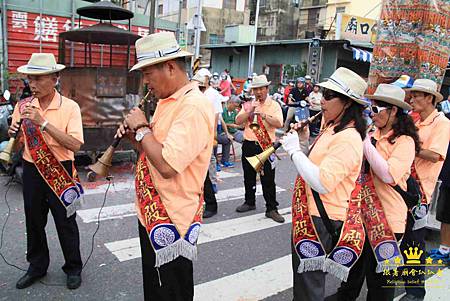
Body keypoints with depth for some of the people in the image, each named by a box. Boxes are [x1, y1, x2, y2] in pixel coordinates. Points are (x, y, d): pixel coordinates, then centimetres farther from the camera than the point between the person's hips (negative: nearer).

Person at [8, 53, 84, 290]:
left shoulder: (69, 107, -10)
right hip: (31, 170, 4)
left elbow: (75, 145, -21)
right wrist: (13, 131, -14)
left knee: (65, 222, 7)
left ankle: (73, 268, 27)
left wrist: (43, 122, -26)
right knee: (33, 221, 17)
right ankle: (37, 266, 38)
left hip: (60, 172, -4)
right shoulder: (23, 106, 2)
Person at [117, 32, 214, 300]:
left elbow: (167, 165, -32)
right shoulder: (166, 101, 9)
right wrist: (134, 136, -3)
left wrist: (141, 128, -18)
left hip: (171, 221, -9)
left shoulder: (194, 107, -23)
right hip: (151, 215, 9)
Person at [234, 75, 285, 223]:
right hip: (249, 145, 4)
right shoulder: (248, 105, 9)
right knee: (249, 176, 15)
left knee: (268, 179, -1)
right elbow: (238, 121, -3)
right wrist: (249, 111, -14)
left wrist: (263, 115, -24)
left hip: (266, 146, -4)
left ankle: (271, 209, 9)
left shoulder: (274, 105, 0)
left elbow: (279, 123, -16)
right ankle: (250, 202, 32)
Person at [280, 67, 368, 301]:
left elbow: (322, 183, -32)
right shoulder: (332, 129, 9)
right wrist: (303, 143, 0)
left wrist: (295, 149, -23)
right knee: (301, 275, 26)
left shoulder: (348, 138, -23)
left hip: (322, 222, -10)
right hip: (309, 216, 10)